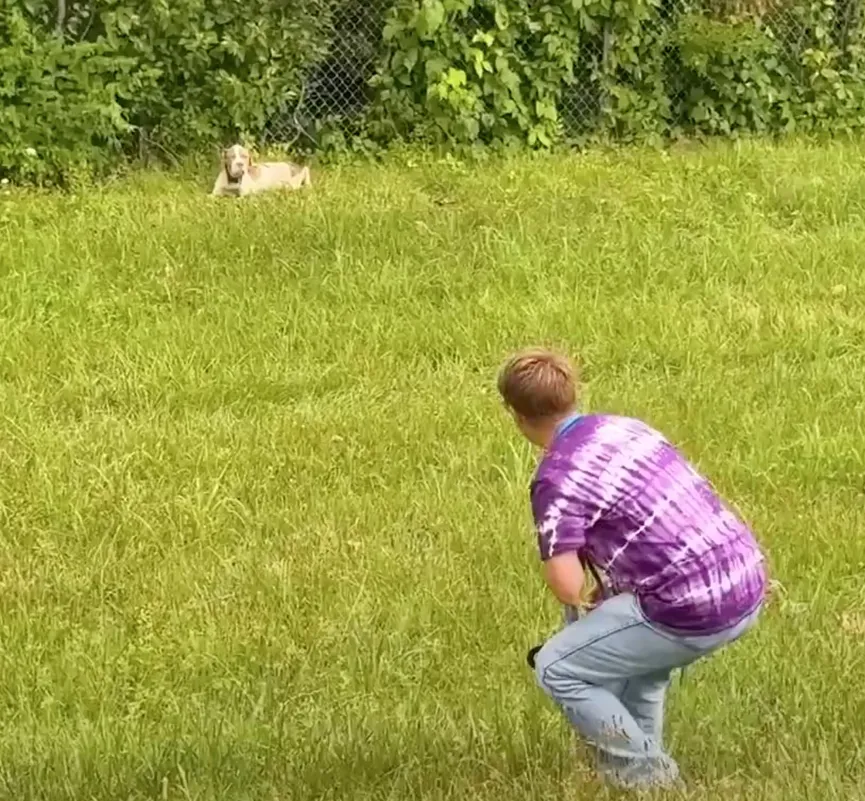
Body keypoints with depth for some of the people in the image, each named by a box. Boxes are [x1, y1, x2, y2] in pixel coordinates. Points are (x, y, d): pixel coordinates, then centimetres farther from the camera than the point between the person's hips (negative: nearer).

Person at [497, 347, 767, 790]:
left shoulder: (557, 478, -10)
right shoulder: (624, 426, 13)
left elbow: (567, 587, -17)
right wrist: (611, 590, 27)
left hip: (696, 612, -8)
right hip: (748, 584, 8)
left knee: (555, 668, 6)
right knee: (639, 639, 36)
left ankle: (643, 771, 14)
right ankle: (642, 752, 38)